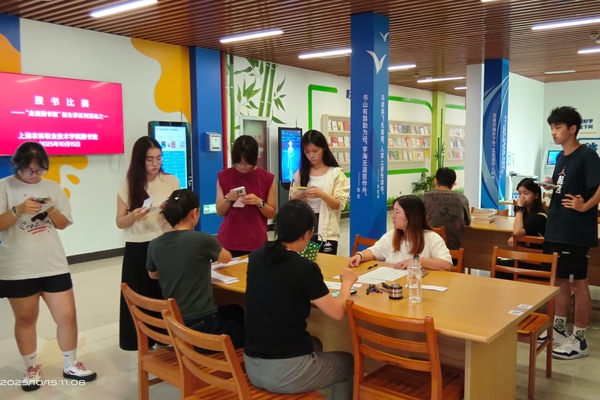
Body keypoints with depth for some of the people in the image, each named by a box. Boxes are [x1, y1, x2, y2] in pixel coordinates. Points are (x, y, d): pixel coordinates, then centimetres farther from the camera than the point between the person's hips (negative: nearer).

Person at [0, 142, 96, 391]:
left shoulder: (52, 188, 6)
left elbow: (63, 224, 7)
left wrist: (51, 210, -13)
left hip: (54, 264, 3)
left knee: (68, 315, 4)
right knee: (26, 318, 11)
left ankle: (70, 365, 23)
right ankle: (32, 368, 29)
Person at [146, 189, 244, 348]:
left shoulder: (154, 245, -1)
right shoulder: (202, 239, -16)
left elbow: (153, 275, 20)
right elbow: (227, 258, 6)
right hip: (202, 324, -6)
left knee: (235, 311, 29)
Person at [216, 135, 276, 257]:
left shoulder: (267, 178, -1)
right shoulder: (224, 176, 1)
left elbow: (271, 213, 3)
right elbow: (220, 212, 4)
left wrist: (259, 202, -15)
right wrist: (228, 199, -15)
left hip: (256, 243, -1)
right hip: (228, 242, 1)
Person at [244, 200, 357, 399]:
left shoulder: (256, 257, 1)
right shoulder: (304, 268, -17)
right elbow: (337, 312, -8)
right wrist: (347, 283, 9)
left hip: (252, 367, 6)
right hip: (286, 371, -6)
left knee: (313, 344, 35)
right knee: (348, 363, 23)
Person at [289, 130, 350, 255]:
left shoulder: (335, 173, -3)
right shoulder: (300, 173, 7)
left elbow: (339, 205, -7)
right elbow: (292, 201, 9)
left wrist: (321, 194, -23)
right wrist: (299, 196, -13)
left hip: (326, 231, -3)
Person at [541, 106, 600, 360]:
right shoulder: (560, 157, 12)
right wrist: (551, 184, 4)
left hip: (575, 231, -8)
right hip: (556, 228, 8)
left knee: (577, 283, 1)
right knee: (560, 280, 17)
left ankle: (580, 341, 12)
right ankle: (559, 329, 30)